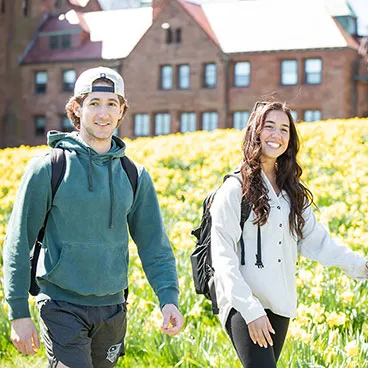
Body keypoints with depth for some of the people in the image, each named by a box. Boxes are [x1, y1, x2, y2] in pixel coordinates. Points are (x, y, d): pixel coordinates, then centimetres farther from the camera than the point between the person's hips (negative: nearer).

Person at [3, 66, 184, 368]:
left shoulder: (135, 175, 7)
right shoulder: (48, 168, -5)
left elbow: (153, 243, 7)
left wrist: (169, 297, -8)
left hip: (113, 307, 4)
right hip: (62, 307, -4)